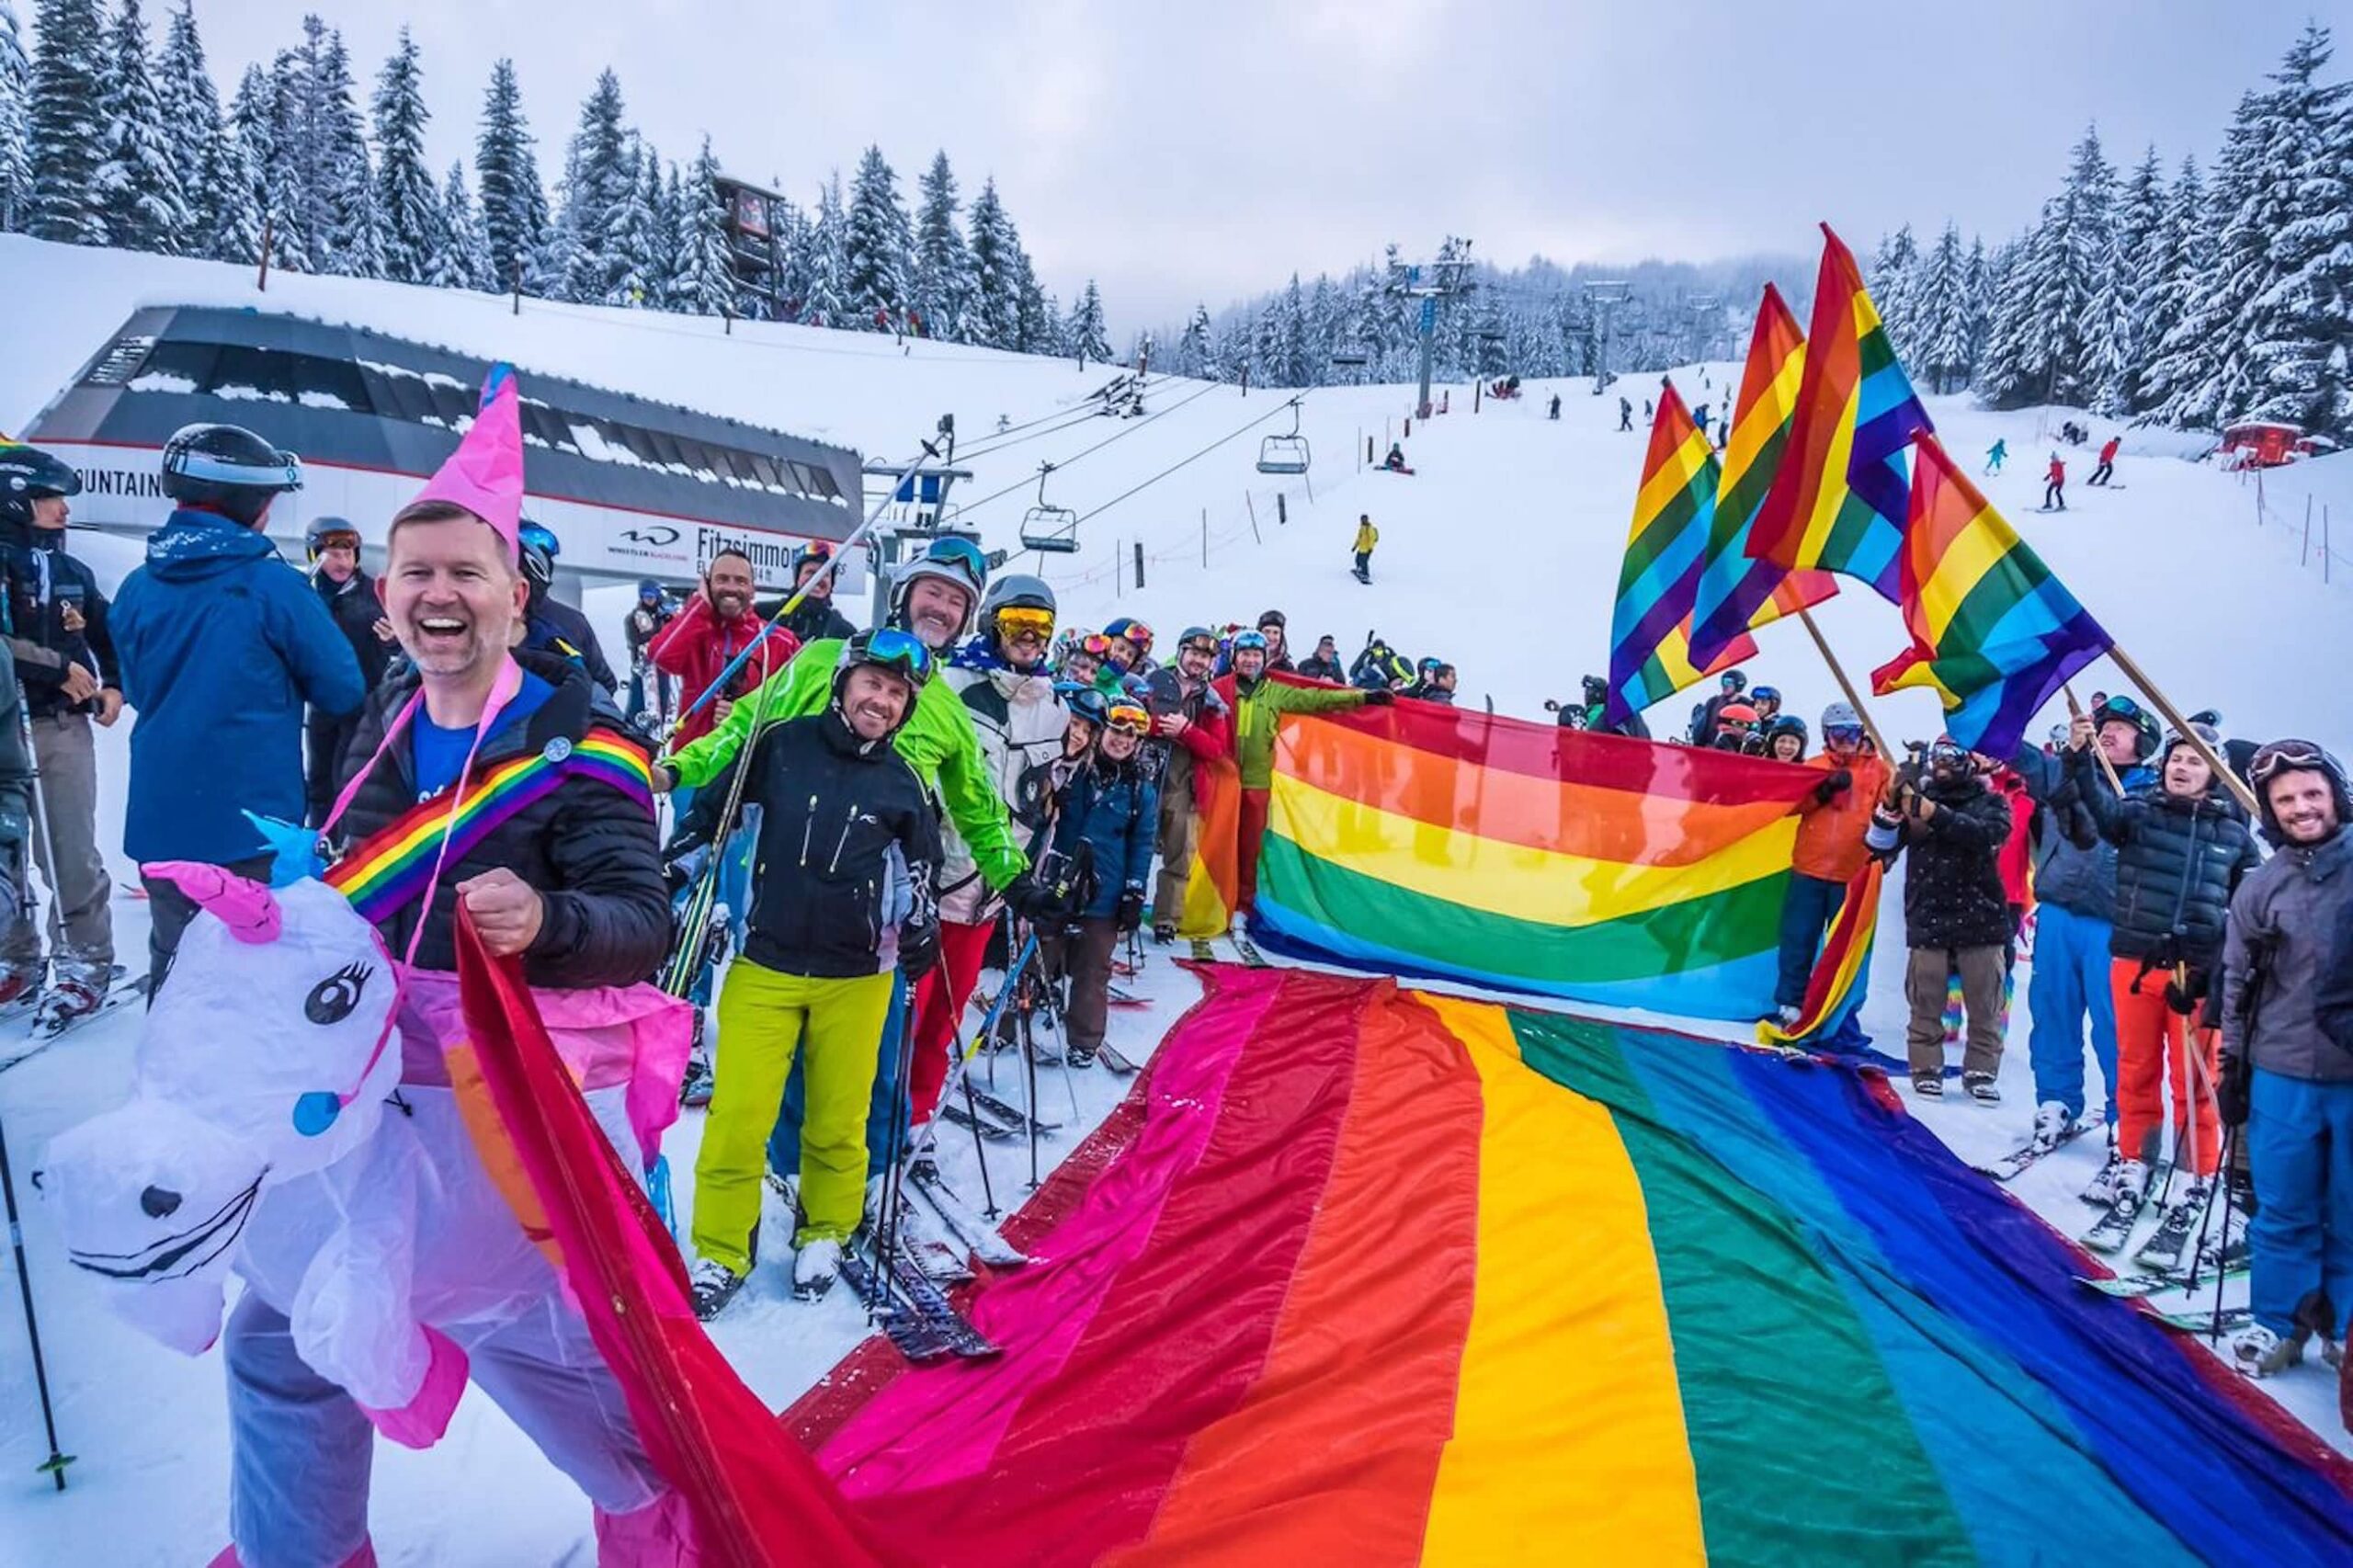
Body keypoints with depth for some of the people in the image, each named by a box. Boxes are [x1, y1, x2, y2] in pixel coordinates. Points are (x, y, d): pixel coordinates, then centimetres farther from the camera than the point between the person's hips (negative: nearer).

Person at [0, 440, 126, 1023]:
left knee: (70, 853, 0)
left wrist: (112, 688, 7)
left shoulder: (72, 571, 11)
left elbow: (107, 637, 21)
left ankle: (84, 963, 6)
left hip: (64, 725, 2)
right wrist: (61, 669, -13)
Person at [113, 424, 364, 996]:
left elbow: (136, 690, 15)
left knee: (173, 968, 17)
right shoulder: (272, 585, -13)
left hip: (159, 824, 5)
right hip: (253, 827, -5)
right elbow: (345, 692, -7)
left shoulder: (138, 587, 2)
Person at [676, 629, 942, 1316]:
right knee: (738, 1118, -4)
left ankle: (825, 1234, 32)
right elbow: (711, 810, 6)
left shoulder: (903, 784, 1)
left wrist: (921, 925, 1)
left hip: (856, 976, 1)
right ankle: (720, 1252, 15)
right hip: (765, 964, -1)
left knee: (837, 1122, 10)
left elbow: (920, 866, 14)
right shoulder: (782, 746, -5)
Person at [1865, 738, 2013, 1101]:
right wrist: (1889, 804, -15)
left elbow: (1986, 835, -17)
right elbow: (1880, 845, 1)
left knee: (1984, 1006, 4)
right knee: (1926, 1004, 2)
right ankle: (1926, 1069, 12)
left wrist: (1936, 815, -27)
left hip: (1979, 917, 0)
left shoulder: (1989, 802, 5)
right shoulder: (1916, 798, 8)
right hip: (1928, 918, 1)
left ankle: (1981, 1071, 14)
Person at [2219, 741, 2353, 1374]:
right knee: (2283, 1211, 8)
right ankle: (2281, 1322, 21)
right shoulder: (2260, 887, 2)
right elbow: (2237, 983, 7)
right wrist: (2232, 1067, 7)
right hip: (2282, 1075, 1)